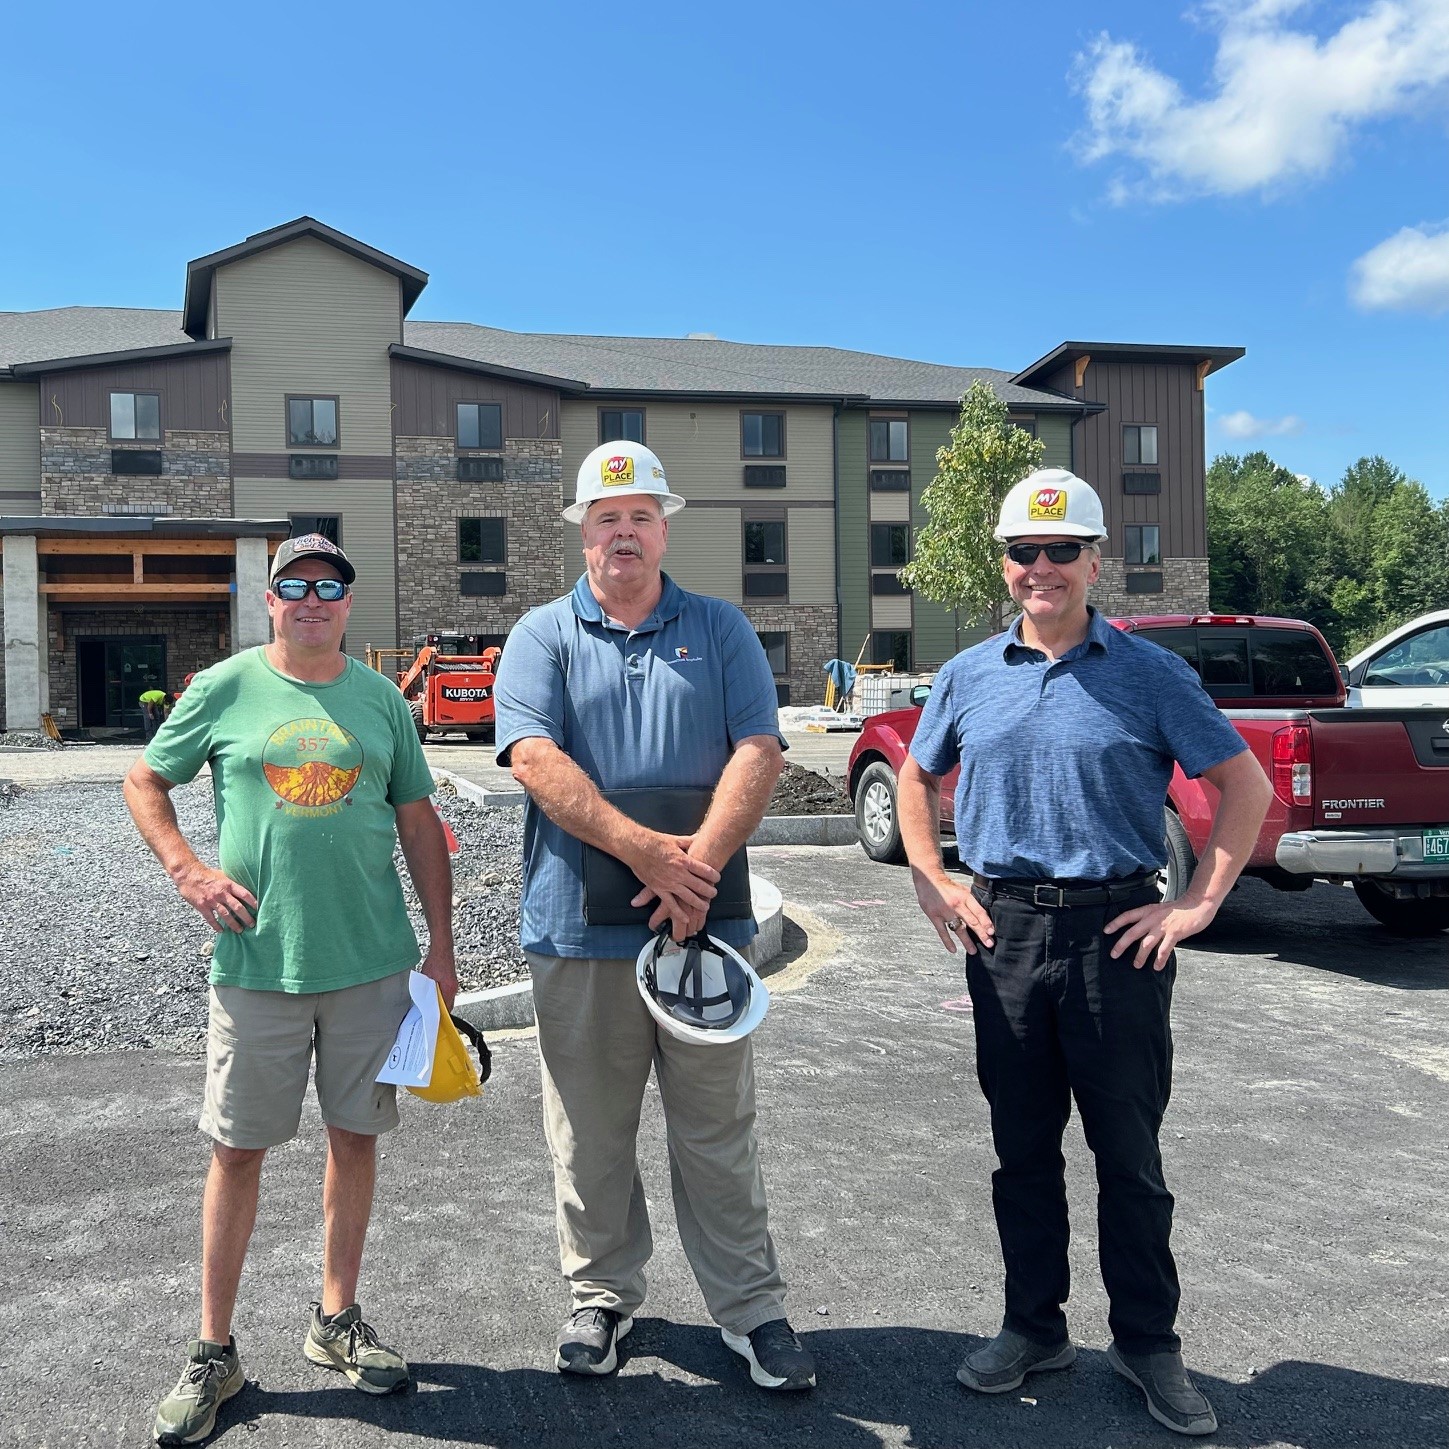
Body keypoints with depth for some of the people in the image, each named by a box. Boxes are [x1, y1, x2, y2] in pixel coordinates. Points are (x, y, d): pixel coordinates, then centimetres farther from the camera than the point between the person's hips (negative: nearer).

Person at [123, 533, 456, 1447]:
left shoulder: (381, 699, 6)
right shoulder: (225, 689, 1)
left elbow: (418, 822, 10)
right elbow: (145, 783, 11)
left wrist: (441, 945, 6)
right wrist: (188, 870, -6)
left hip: (372, 960, 2)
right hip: (257, 961, -2)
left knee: (356, 1137, 10)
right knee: (239, 1150, 5)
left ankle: (337, 1321, 28)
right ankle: (215, 1352, 19)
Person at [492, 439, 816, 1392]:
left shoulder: (720, 631, 8)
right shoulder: (543, 637, 4)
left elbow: (759, 752, -3)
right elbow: (538, 761, -11)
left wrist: (702, 860, -18)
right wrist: (645, 850, -21)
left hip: (704, 923, 1)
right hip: (580, 928, 0)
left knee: (720, 1132, 10)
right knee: (590, 1135, 12)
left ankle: (750, 1306, 23)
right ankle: (603, 1296, 30)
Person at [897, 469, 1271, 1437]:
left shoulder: (1150, 674, -2)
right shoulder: (970, 676, 7)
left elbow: (1246, 786, 0)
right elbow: (917, 778, 20)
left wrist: (1199, 905, -6)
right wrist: (932, 881, 8)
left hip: (1118, 932, -3)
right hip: (1004, 931, 3)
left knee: (1129, 1153, 8)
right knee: (1023, 1147, 13)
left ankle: (1149, 1342, 25)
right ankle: (1035, 1327, 29)